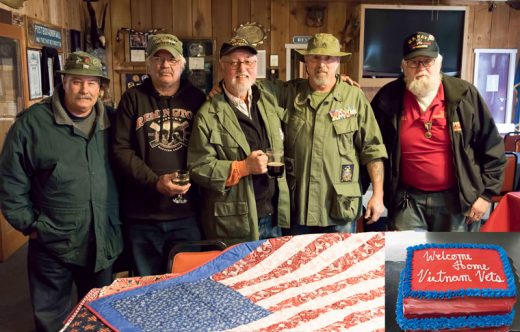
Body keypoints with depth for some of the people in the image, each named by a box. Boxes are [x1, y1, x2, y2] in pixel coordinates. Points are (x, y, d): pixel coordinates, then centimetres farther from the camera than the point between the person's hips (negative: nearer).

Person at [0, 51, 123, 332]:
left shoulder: (110, 121, 2)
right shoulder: (32, 123, -9)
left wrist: (116, 222, 5)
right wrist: (31, 226, -6)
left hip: (103, 244, 4)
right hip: (52, 247, -3)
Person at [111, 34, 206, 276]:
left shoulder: (196, 99, 6)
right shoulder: (133, 98, 2)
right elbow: (120, 150, -4)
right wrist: (155, 181, -15)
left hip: (187, 213, 1)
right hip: (142, 215, 0)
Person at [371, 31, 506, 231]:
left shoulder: (465, 95, -5)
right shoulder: (388, 98, -4)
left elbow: (492, 149, 1)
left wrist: (486, 194, -1)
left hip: (456, 199, 0)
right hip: (408, 200, 0)